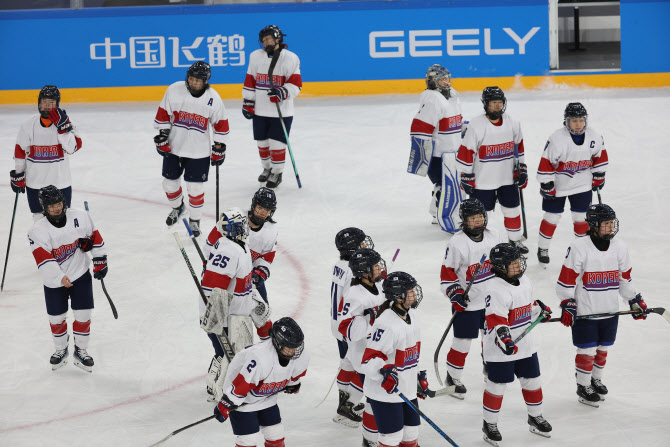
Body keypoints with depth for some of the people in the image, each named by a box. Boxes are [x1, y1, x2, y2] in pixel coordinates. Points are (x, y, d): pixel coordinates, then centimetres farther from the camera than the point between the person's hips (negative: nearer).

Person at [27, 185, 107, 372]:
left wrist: (100, 261, 5)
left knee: (83, 315, 1)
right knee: (57, 319, 9)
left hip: (80, 275, 1)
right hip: (54, 282, -1)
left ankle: (81, 351, 21)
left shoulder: (80, 218, -10)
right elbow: (43, 260, -25)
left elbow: (95, 237, 5)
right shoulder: (38, 231, -17)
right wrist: (60, 278, -35)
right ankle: (61, 350, 34)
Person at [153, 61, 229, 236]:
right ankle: (177, 207, 41)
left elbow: (220, 124, 1)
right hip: (173, 147, 2)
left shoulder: (213, 98, -9)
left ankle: (195, 220, 18)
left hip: (199, 152, -2)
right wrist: (162, 137, -5)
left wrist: (219, 148, 3)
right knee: (170, 183, 11)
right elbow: (163, 115, -2)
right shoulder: (175, 90, -11)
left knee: (195, 187, -2)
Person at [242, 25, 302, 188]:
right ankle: (267, 168, 33)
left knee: (277, 143, -2)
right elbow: (250, 82, 10)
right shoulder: (256, 56, 5)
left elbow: (295, 84, -7)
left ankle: (277, 173, 14)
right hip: (260, 110, 4)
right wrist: (248, 103, 7)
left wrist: (283, 92, -25)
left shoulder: (290, 58, -6)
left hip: (282, 111, -4)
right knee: (262, 142, 13)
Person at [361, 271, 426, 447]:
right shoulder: (386, 324, -25)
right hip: (385, 392, -9)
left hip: (407, 391, 9)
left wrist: (419, 378, 23)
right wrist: (384, 371, -43)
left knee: (411, 433, 16)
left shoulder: (411, 314, 6)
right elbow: (370, 359, -25)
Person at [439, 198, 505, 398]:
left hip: (492, 299, 5)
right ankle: (453, 378, 18)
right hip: (467, 303, -5)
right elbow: (447, 274, -13)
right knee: (462, 342, 1)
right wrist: (455, 294, -22)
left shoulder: (493, 236, -3)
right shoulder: (456, 244, -19)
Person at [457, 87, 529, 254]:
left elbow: (519, 146, 13)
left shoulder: (512, 123, -1)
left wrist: (522, 169, 14)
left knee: (513, 209, 13)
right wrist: (466, 177, -10)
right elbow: (466, 152, -12)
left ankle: (515, 240, 31)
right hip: (483, 180, -4)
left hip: (507, 177, 4)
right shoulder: (476, 126, -17)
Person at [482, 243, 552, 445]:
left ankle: (535, 418, 35)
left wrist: (539, 309, 19)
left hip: (525, 345, 8)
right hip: (500, 350, -8)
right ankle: (490, 424, 17)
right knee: (496, 386, 2)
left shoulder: (524, 282, 6)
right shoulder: (495, 290, -23)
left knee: (532, 381, 17)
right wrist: (503, 339, -42)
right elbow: (495, 321, -31)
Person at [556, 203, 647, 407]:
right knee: (587, 350, 2)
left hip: (610, 310, 5)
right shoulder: (578, 248, -16)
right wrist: (567, 305, -15)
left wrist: (635, 301, 12)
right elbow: (567, 279, -12)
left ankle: (596, 379, 36)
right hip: (584, 311, -5)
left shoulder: (619, 248, 1)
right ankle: (583, 385, 18)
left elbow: (625, 278, 13)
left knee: (603, 348, 16)